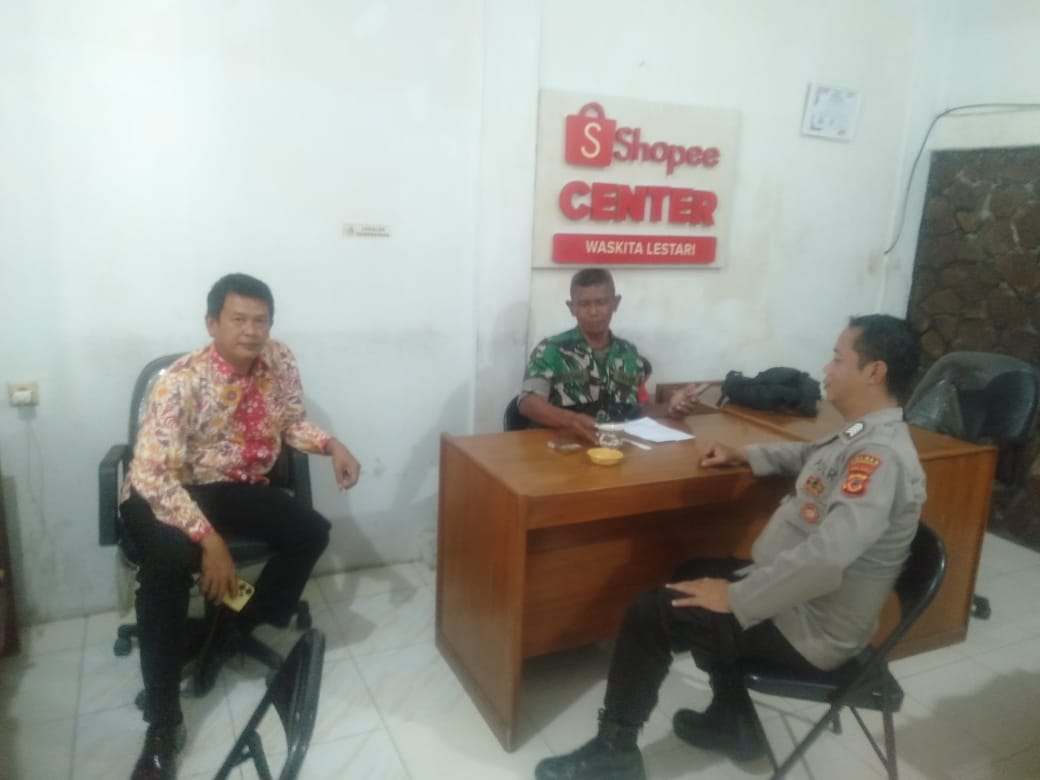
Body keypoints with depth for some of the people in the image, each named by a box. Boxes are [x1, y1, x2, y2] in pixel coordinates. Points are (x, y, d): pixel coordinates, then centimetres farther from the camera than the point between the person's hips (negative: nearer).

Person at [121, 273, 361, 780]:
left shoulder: (279, 362, -8)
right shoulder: (181, 382, -25)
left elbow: (292, 421, 8)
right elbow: (153, 474, -29)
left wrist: (332, 445, -13)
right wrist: (209, 540, -35)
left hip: (234, 485, 6)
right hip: (162, 492, -5)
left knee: (311, 532, -13)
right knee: (170, 560, -35)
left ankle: (232, 632, 6)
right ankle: (163, 724, -22)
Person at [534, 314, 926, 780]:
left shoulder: (881, 456, -28)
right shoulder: (866, 436, 4)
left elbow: (824, 558, -39)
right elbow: (812, 456, 28)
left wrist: (736, 598, -29)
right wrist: (745, 455, 21)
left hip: (809, 629, -10)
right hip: (796, 596, 10)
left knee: (652, 614, -11)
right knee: (694, 575, 26)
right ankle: (732, 722, 30)